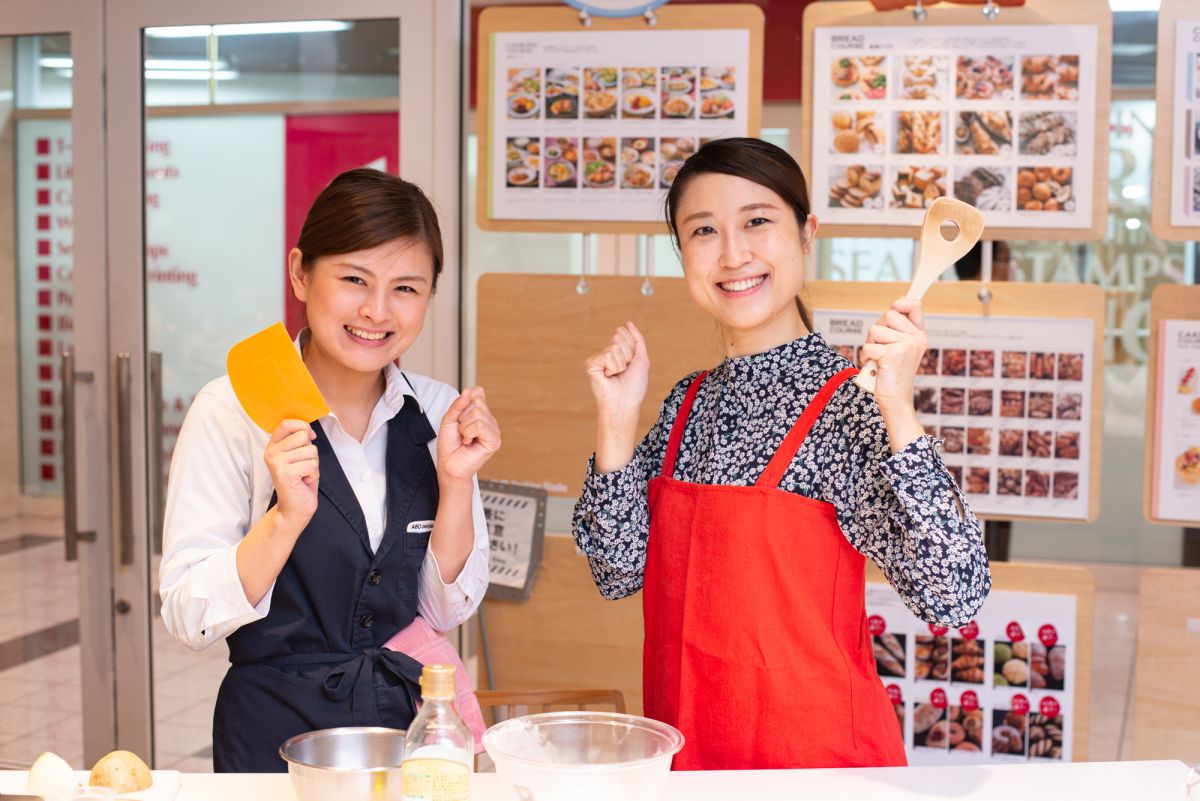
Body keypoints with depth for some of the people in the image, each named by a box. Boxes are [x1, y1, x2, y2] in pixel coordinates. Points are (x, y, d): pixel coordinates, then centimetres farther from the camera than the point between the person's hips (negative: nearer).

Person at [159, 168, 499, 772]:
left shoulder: (439, 413, -2)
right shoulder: (232, 411, -13)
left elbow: (447, 610, 0)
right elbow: (189, 619, -15)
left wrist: (456, 483, -14)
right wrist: (288, 517, -28)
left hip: (412, 722, 3)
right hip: (278, 736, -3)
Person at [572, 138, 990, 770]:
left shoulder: (851, 404, -15)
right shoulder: (687, 404, 3)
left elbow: (954, 597, -22)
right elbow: (620, 572, 1)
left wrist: (899, 411, -29)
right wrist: (617, 422, -8)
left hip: (818, 751, -5)